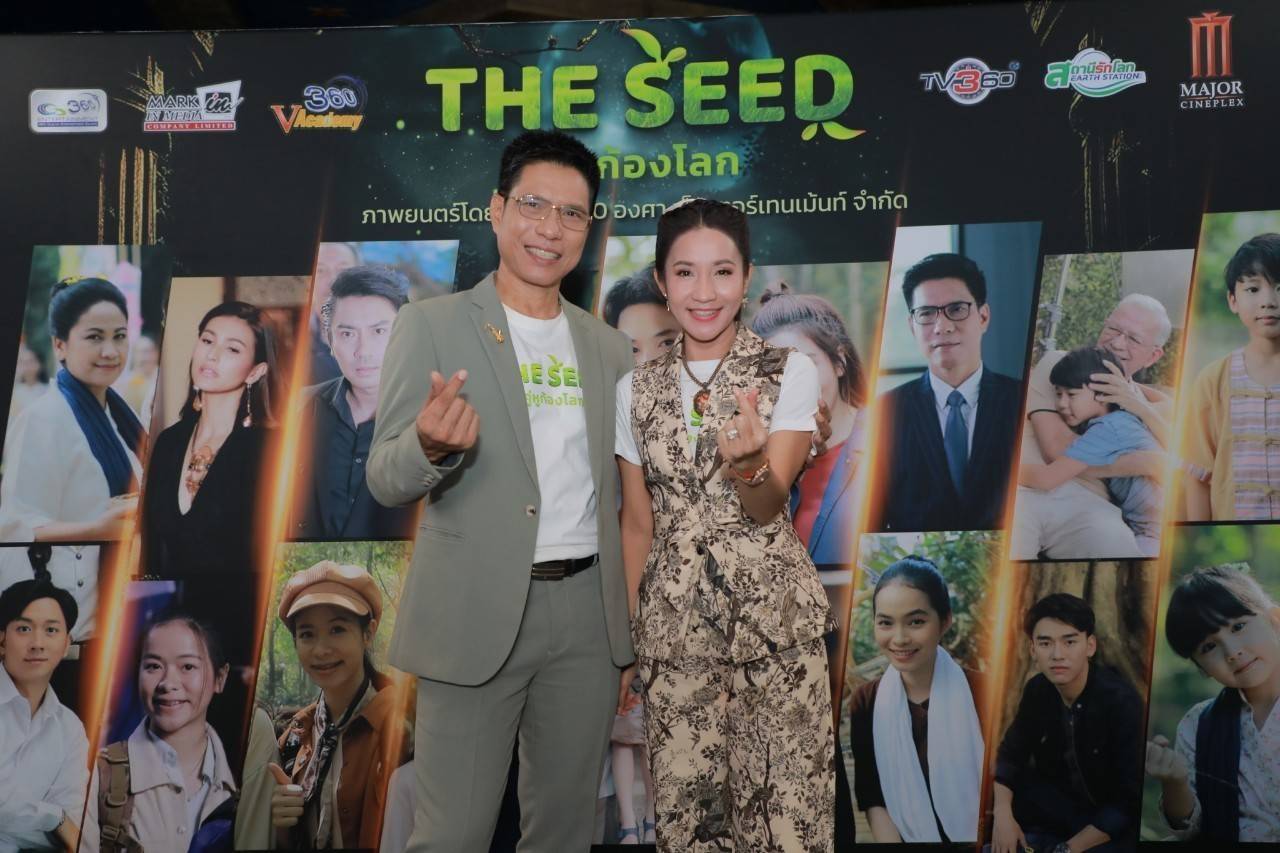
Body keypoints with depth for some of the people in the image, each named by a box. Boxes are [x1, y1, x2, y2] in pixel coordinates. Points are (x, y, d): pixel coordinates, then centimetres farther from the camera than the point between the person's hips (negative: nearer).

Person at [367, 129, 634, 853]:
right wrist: (432, 448, -30)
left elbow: (615, 498, 13)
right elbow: (386, 481, -7)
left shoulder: (610, 348, 9)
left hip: (587, 613, 4)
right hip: (477, 614, -4)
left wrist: (630, 637, 10)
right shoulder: (431, 325, -3)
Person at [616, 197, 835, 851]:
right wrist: (623, 638, 11)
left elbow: (769, 508, -11)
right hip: (673, 621, 2)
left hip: (773, 617, -2)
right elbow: (638, 525, 10)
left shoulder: (790, 373, -4)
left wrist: (747, 466, -33)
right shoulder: (635, 389, 5)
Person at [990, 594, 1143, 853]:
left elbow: (1129, 800, -24)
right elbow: (1012, 754, 0)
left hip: (1115, 824, -6)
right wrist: (1003, 814, -19)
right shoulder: (1038, 689, -8)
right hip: (1063, 800, 6)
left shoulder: (1122, 702, -26)